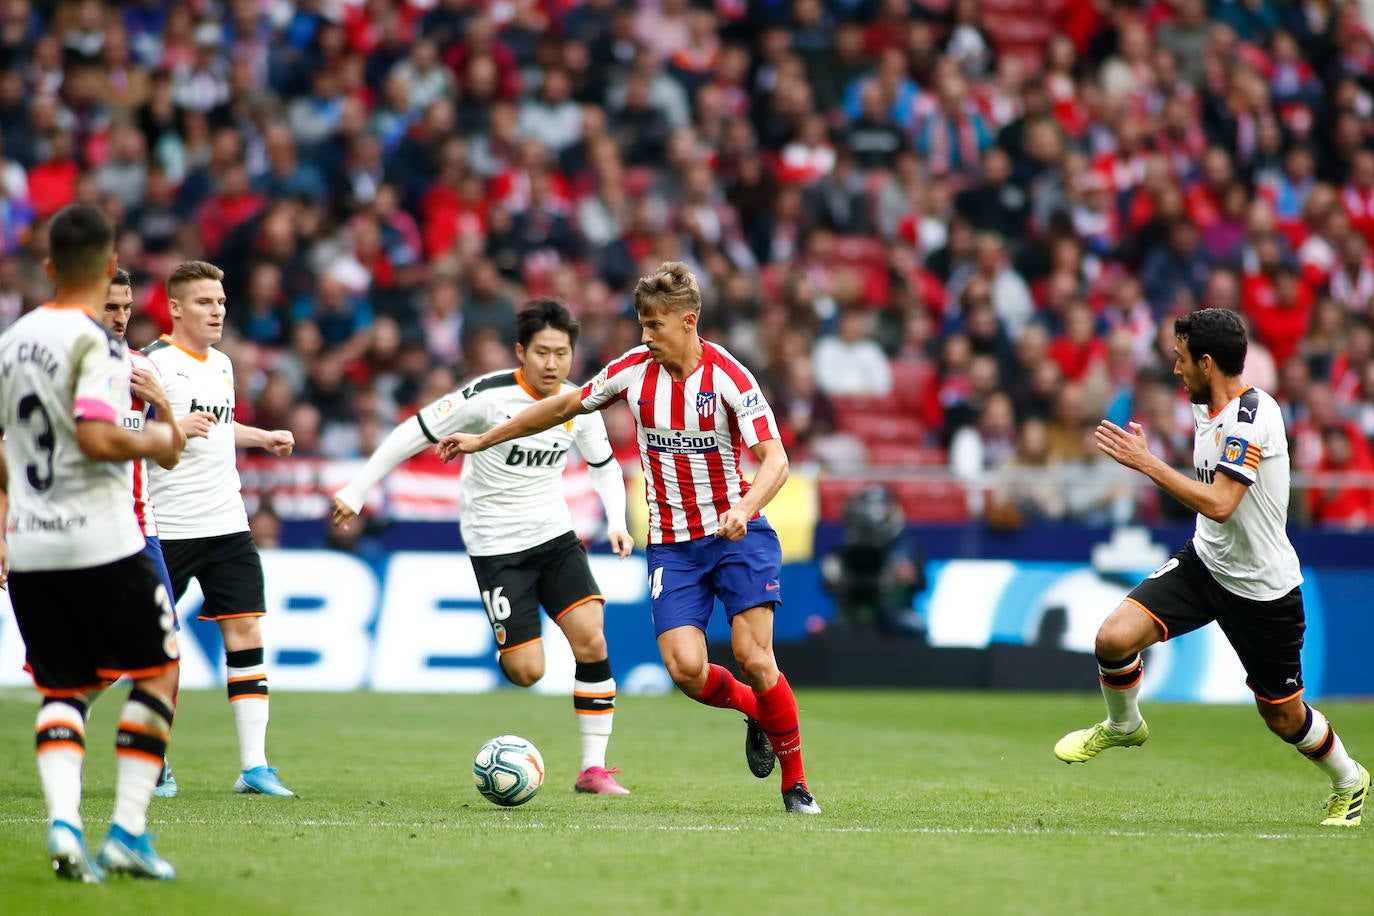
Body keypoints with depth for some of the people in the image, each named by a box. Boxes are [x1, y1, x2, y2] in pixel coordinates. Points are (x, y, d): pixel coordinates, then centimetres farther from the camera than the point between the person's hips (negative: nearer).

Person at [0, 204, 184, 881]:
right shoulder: (94, 344, -12)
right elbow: (96, 437, -24)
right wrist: (152, 443, -5)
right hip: (100, 540, -6)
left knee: (62, 689, 12)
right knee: (156, 669, 9)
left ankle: (63, 821, -10)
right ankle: (128, 830, 1)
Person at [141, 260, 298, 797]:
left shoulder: (222, 364, 15)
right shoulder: (153, 363, -10)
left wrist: (264, 437, 24)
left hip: (227, 525, 6)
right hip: (169, 528, -6)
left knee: (246, 632, -2)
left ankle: (255, 766, -2)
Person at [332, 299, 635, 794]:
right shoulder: (489, 396, -16)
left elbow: (605, 465, 18)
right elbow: (414, 434, -10)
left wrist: (617, 521, 2)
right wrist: (357, 490, -10)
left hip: (555, 535, 4)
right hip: (496, 545, -4)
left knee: (591, 638, -14)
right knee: (527, 671, -10)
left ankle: (593, 768, -6)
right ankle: (505, 652, 30)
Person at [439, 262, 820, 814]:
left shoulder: (728, 376, -14)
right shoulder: (633, 371, -2)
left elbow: (774, 459, -19)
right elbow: (565, 406, 14)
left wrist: (744, 510, -39)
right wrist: (484, 439, 19)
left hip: (736, 534, -3)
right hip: (672, 545, 3)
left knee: (752, 656, -16)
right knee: (686, 670, -15)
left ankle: (795, 781, 3)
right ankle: (755, 709, 19)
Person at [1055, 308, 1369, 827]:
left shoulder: (1251, 418, -25)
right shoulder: (1207, 409, 3)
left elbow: (1219, 504, -34)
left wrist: (1146, 462, -32)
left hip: (1263, 586, -7)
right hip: (1204, 561, 7)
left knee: (1283, 716, 7)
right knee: (1115, 638, -15)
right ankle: (1123, 725, 15)